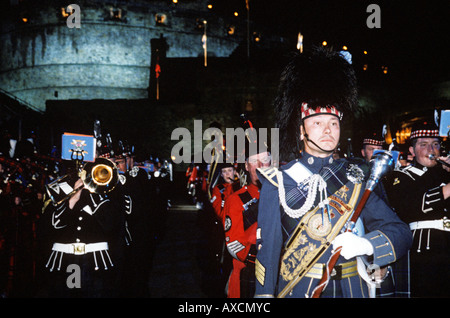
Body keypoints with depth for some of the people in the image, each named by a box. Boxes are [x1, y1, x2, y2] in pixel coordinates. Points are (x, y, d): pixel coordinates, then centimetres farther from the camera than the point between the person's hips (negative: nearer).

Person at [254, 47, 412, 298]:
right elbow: (268, 250, -8)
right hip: (296, 289, -2)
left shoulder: (355, 179, 0)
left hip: (351, 289, 3)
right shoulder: (279, 183, -8)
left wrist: (367, 244, -23)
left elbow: (401, 232, -3)